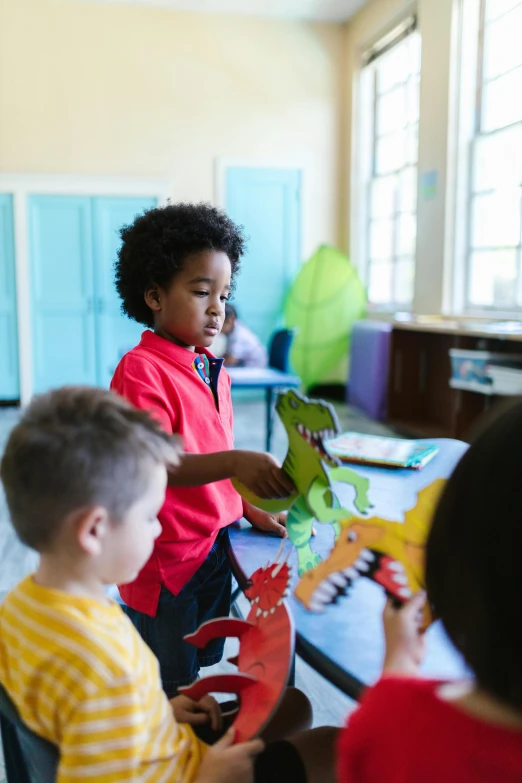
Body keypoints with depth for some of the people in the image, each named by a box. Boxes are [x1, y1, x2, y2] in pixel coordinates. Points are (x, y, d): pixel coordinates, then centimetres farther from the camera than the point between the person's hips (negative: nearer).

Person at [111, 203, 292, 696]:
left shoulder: (212, 369, 8)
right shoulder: (140, 370, -19)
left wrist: (251, 511, 6)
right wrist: (234, 463, -41)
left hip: (216, 549, 8)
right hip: (166, 563, -8)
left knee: (205, 677, 24)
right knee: (171, 696, 11)